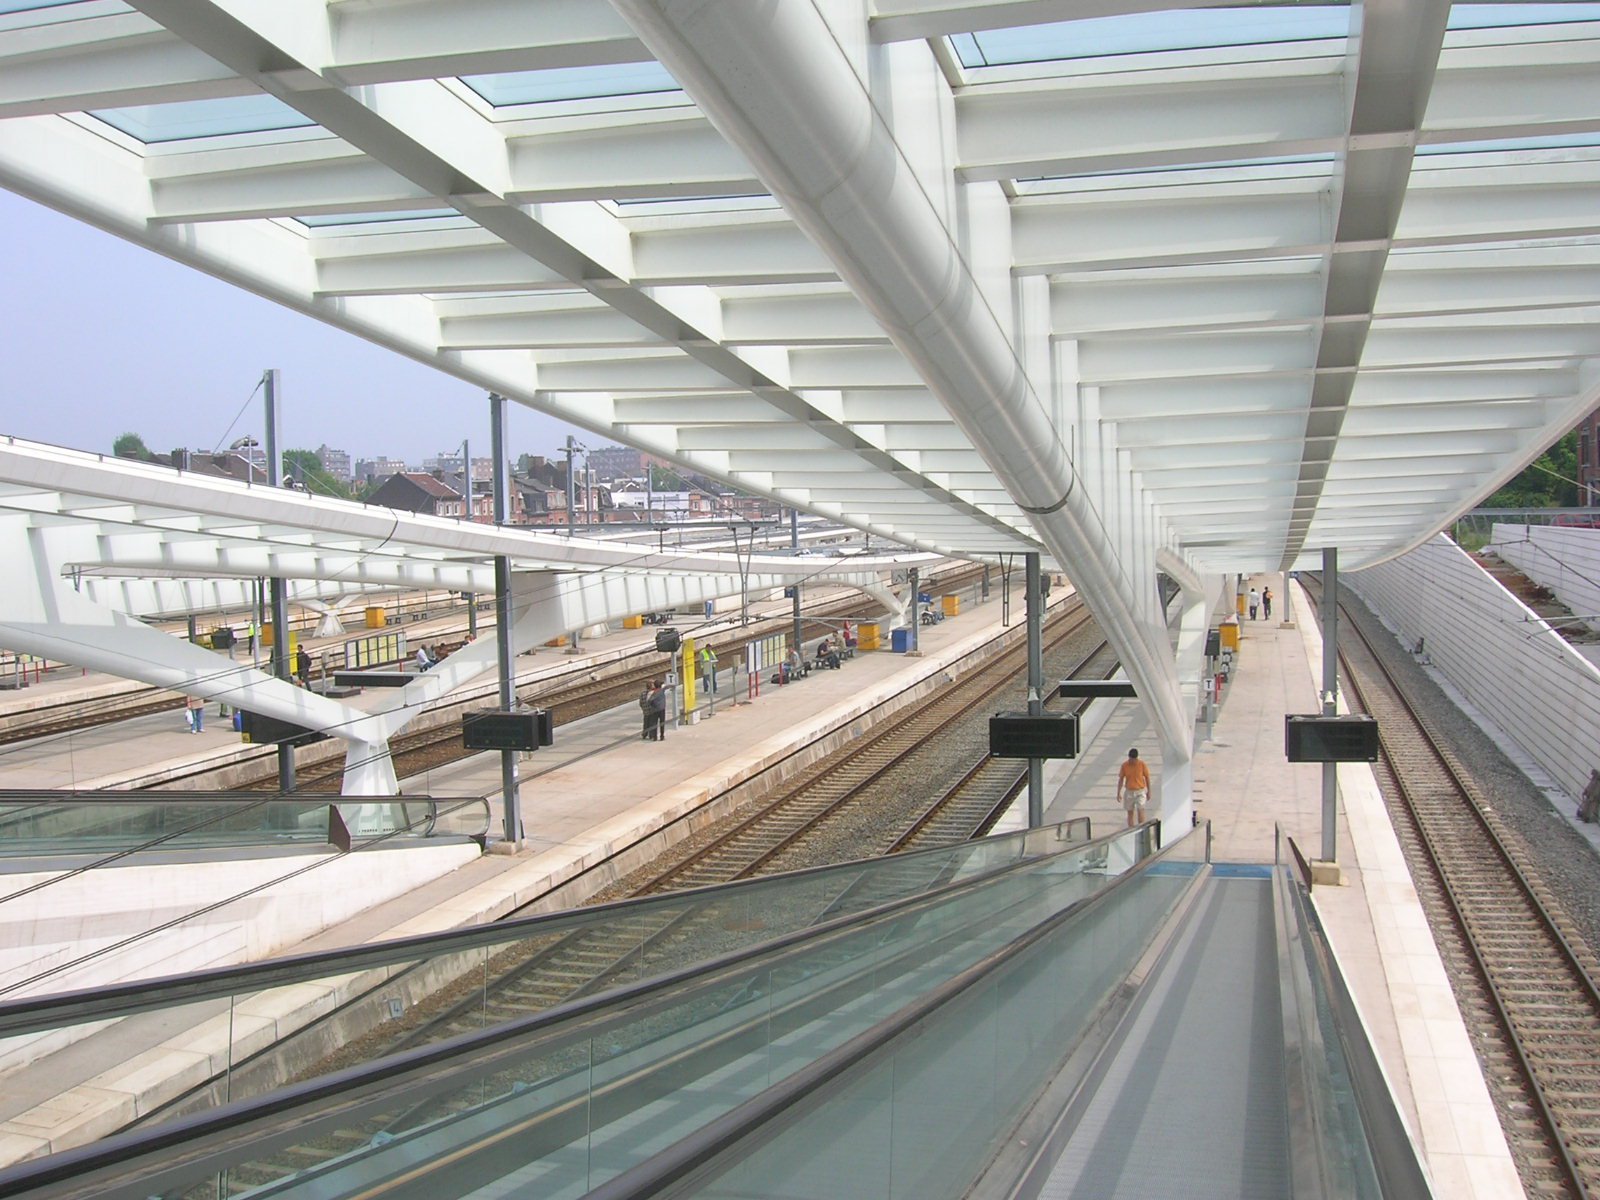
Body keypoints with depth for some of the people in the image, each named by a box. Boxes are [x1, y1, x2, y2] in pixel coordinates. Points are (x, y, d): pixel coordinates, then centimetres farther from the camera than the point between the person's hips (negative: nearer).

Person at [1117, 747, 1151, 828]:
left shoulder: (1142, 765, -10)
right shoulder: (1124, 766, -6)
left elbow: (1147, 778, 1)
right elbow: (1121, 779, 2)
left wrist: (1148, 792, 5)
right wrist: (1118, 793, 1)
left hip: (1140, 791, -2)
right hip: (1129, 792, 2)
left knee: (1140, 810, -14)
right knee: (1130, 812, 8)